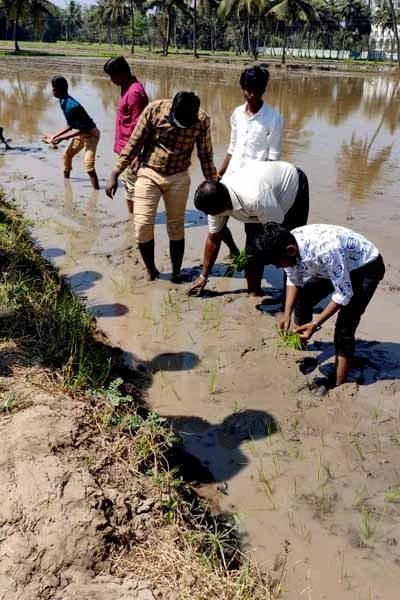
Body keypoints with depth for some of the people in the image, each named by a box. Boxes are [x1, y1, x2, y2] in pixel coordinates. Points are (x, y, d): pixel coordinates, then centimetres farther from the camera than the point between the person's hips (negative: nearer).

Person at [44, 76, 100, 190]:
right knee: (67, 155, 22)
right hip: (82, 133, 11)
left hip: (90, 133, -11)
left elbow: (81, 129, -27)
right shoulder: (64, 103, 1)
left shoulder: (71, 106, -29)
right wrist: (54, 136, 12)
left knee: (88, 163, -25)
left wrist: (61, 138, -28)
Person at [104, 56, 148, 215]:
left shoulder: (134, 92, -20)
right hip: (125, 148, 10)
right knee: (127, 183, 18)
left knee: (133, 187, -2)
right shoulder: (127, 88, 11)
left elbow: (138, 126, -23)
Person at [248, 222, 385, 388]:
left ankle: (338, 386, -5)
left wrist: (316, 324, -31)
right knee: (302, 300, 12)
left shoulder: (325, 250, -42)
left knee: (344, 328, -16)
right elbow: (294, 280, -1)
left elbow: (344, 294, -31)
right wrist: (287, 314, -10)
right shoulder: (289, 244, -20)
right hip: (335, 266, 8)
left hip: (367, 267, -8)